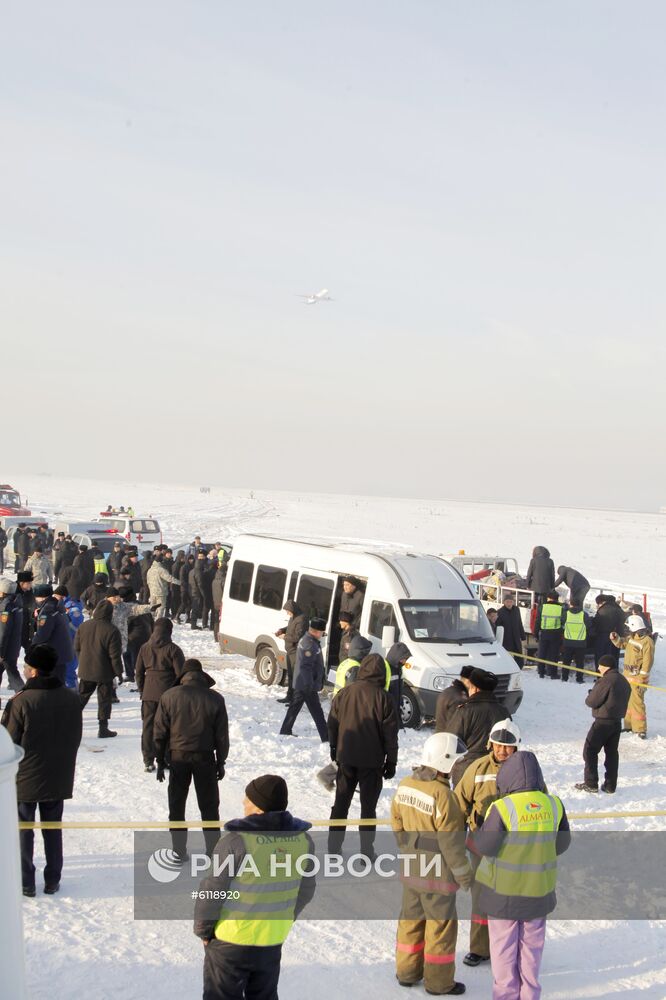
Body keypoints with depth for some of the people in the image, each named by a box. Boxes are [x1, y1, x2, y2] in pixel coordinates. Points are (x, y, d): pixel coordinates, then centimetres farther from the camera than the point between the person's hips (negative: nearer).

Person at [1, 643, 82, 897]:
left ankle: (25, 883, 15)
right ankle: (52, 880, 21)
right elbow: (75, 739, 6)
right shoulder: (71, 699, -4)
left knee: (23, 830, 10)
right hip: (58, 778, 4)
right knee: (53, 829, 16)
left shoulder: (22, 701, -20)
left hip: (25, 779, -4)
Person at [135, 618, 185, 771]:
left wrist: (142, 690, 21)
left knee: (148, 726, 9)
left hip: (149, 694, 3)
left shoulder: (145, 648, 4)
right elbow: (180, 673, -8)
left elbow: (139, 672, 10)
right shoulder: (173, 649, -9)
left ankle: (148, 761, 9)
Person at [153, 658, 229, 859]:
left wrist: (160, 761, 7)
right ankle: (213, 850, 12)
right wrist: (221, 762, 9)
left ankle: (179, 851, 14)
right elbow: (222, 735, -1)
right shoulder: (215, 699, -4)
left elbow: (160, 732, -2)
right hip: (205, 758, 0)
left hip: (178, 757, 0)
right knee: (209, 805, 11)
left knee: (176, 806, 11)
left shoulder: (169, 696, -4)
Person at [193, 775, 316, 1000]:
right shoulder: (303, 839, -8)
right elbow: (305, 892, 4)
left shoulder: (237, 839, -24)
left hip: (230, 940, -4)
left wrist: (202, 929, -1)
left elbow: (212, 891, -17)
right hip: (273, 941, 4)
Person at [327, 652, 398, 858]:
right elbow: (390, 733, -8)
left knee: (341, 801, 14)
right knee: (368, 804, 5)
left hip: (346, 758, 3)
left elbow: (332, 724, 6)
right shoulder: (383, 697, -11)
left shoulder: (344, 693, -1)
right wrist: (391, 761, 1)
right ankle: (366, 851, 6)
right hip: (371, 761, -3)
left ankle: (334, 845, 18)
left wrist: (334, 750, 19)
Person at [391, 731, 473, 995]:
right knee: (441, 925, 8)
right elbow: (451, 842, -20)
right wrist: (464, 875, -8)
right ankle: (439, 981, 19)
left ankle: (407, 971, 32)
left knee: (411, 919, 19)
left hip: (411, 870, 7)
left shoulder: (405, 785, -2)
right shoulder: (442, 795, -25)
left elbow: (397, 825, 9)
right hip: (438, 874, -7)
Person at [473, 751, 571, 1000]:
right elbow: (562, 844, 4)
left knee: (504, 945, 12)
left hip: (505, 889, -4)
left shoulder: (502, 808, -23)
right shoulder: (554, 805, -8)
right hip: (540, 888, 4)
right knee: (532, 944, 19)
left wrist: (479, 832, 3)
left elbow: (484, 846, -17)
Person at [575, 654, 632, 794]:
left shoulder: (606, 681, -19)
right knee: (612, 752, 14)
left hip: (603, 722, -8)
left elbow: (592, 702, -17)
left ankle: (591, 783, 2)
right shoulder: (624, 682, 9)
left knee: (590, 751, 2)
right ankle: (610, 785, 16)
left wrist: (590, 695, 6)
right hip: (617, 721, 8)